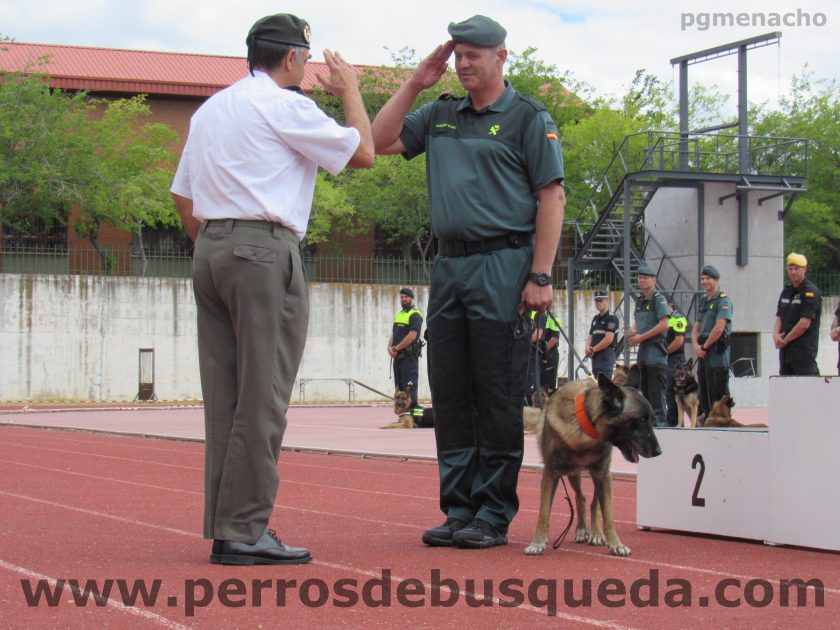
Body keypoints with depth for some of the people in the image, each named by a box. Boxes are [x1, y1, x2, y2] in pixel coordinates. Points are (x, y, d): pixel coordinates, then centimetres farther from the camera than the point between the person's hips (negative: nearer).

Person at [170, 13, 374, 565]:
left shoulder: (210, 110, 20)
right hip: (264, 251, -8)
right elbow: (363, 152, -1)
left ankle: (223, 526, 9)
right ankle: (244, 531, -9)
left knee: (224, 396, 8)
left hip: (211, 251, 8)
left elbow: (183, 196, 21)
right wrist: (350, 90, 13)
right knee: (261, 398, -8)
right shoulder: (284, 105, -4)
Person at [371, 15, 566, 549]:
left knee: (498, 398, -4)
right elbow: (382, 141, 16)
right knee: (451, 395, 7)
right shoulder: (440, 116, 17)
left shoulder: (528, 118, 0)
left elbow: (552, 198, -6)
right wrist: (416, 83, 9)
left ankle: (494, 516, 1)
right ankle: (459, 510, 14)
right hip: (449, 266, 6)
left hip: (502, 268, -6)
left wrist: (540, 276, -14)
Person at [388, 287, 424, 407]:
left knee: (410, 387, -11)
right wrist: (390, 347, 0)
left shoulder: (415, 315, -7)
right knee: (399, 387, 10)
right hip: (397, 356, 9)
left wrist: (396, 348, -12)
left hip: (409, 356, -9)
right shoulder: (398, 314, 20)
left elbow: (412, 336, -17)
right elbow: (393, 334, 20)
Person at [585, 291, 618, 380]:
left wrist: (593, 349, -9)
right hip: (595, 356, 9)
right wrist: (587, 347, -1)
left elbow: (608, 339, -17)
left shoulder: (611, 318, -8)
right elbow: (590, 336, 21)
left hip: (606, 356, -9)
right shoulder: (595, 318, 19)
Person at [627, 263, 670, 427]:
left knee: (656, 390, -9)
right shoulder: (639, 299, 16)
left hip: (655, 351, -9)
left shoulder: (659, 299, -9)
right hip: (643, 350, 9)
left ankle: (659, 421, -8)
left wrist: (641, 337, -15)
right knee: (645, 389, 12)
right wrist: (633, 333, 4)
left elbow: (663, 325, -17)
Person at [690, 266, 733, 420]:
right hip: (703, 355, 9)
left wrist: (704, 346, -11)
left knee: (718, 393, -8)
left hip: (717, 354, -9)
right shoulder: (702, 302, 19)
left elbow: (719, 328, -17)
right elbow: (696, 328, 18)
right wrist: (696, 345, -1)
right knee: (703, 393, 11)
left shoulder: (723, 301, -7)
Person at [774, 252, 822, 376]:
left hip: (804, 351, -8)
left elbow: (804, 323, -16)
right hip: (785, 349, 8)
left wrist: (785, 340, -9)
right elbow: (779, 318, 15)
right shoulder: (786, 291, 16)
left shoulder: (810, 292, -9)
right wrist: (776, 335, -6)